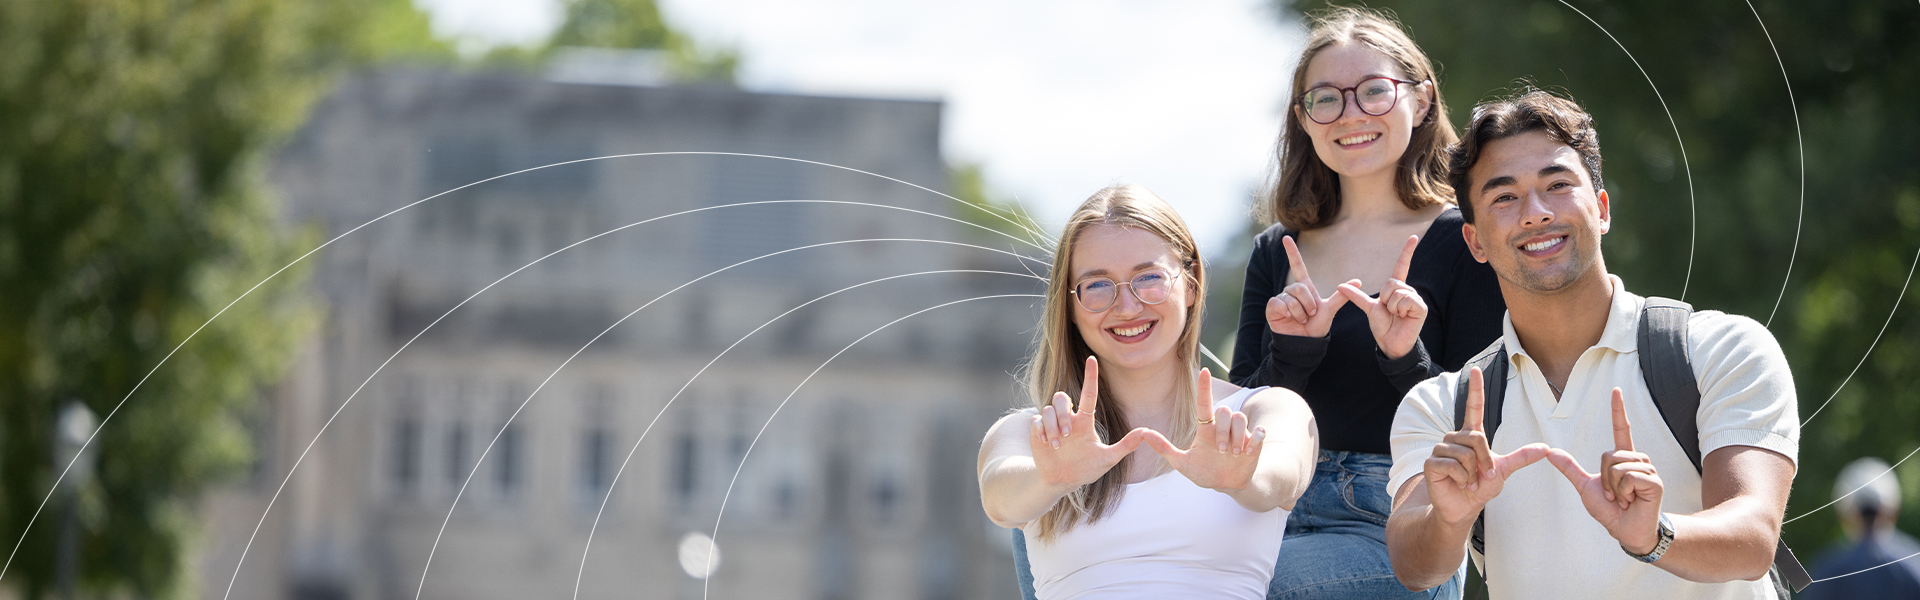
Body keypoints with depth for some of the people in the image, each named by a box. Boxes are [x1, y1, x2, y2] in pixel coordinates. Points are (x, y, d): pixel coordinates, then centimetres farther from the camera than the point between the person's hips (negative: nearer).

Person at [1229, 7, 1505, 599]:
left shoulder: (1461, 240, 1)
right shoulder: (1277, 251, 14)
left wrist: (1408, 360, -18)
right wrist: (1289, 354, -8)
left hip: (1399, 527, -4)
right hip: (1281, 515, 4)